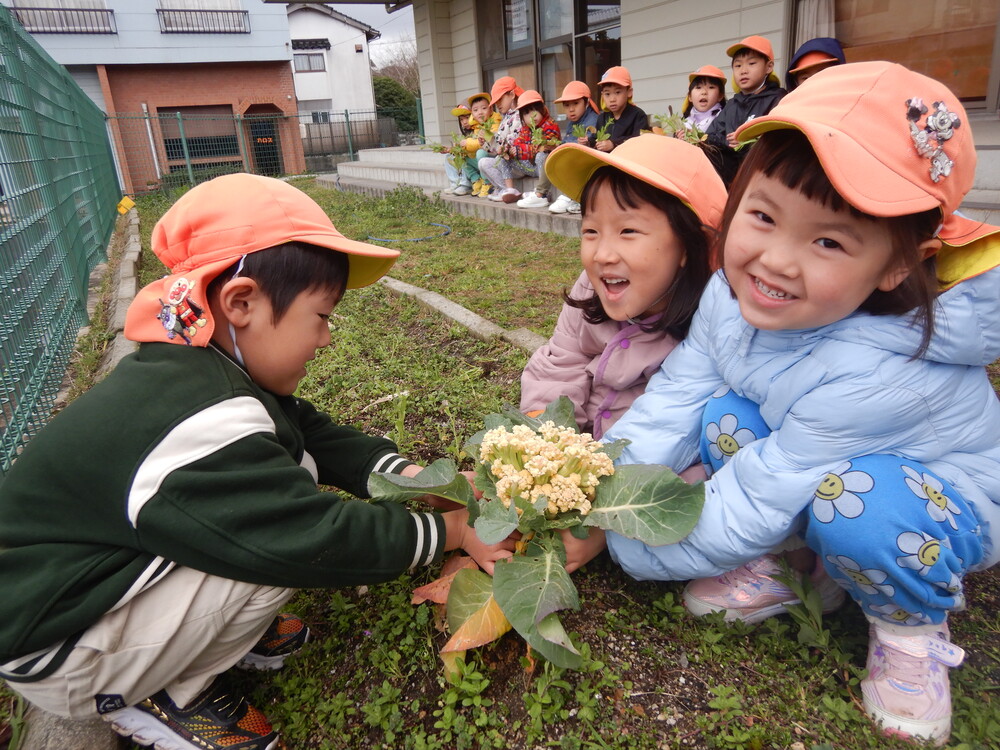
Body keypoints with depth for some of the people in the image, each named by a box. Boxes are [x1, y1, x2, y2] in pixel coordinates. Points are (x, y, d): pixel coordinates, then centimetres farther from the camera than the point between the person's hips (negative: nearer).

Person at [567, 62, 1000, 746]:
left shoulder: (873, 375, -39)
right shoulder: (735, 293, -19)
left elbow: (749, 508, -34)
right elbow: (669, 405, -18)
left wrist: (619, 540, -23)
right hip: (802, 479, 6)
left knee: (854, 503, -38)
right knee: (724, 417, -21)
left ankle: (912, 629, -4)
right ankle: (788, 563, 1)